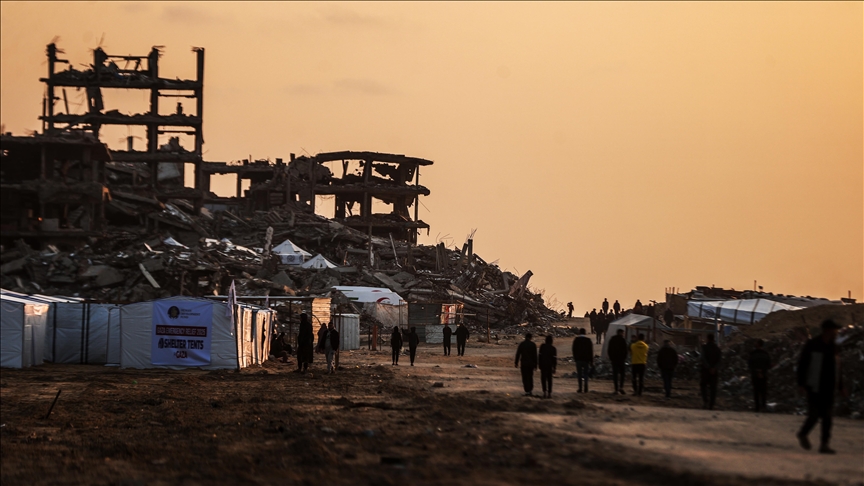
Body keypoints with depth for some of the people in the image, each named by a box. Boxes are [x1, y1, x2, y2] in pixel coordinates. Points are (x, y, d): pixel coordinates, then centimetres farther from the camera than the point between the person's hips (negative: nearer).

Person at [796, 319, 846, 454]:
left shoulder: (832, 347, 11)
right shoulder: (812, 345, -9)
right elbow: (802, 365, -9)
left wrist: (840, 386, 17)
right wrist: (801, 384, -18)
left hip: (828, 388, 6)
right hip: (814, 387, -6)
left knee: (827, 416, 0)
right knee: (815, 415, -8)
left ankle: (824, 444, 2)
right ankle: (803, 434, 19)